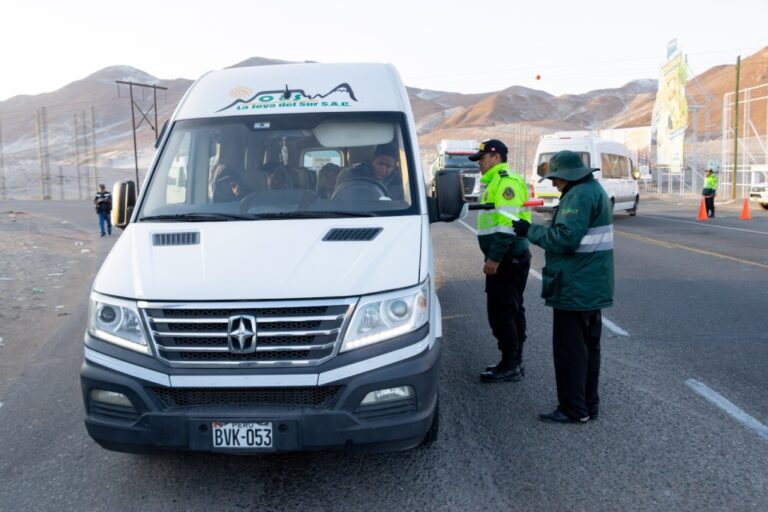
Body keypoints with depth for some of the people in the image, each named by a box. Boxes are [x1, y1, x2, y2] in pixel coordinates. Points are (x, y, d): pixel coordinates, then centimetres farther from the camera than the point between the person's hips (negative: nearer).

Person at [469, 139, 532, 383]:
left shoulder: (506, 182, -14)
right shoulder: (495, 182, 19)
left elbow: (507, 224, -23)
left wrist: (494, 257, -25)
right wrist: (493, 257, 20)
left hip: (508, 258, -11)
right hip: (506, 258, 11)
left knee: (501, 311, -7)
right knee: (511, 310, 15)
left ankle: (509, 365, 0)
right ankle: (514, 363, 24)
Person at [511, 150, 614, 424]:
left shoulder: (579, 195, -19)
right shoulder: (594, 190, 15)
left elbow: (566, 238, -25)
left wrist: (531, 231, -14)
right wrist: (535, 229, 11)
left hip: (574, 289, -11)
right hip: (593, 288, 11)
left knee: (569, 350, -1)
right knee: (588, 346, 16)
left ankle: (573, 410, 7)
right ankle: (588, 405, 26)